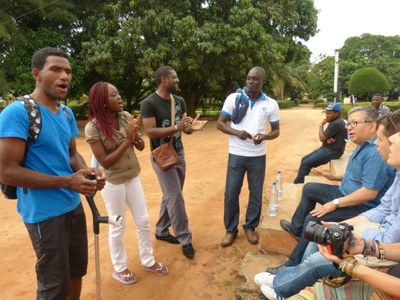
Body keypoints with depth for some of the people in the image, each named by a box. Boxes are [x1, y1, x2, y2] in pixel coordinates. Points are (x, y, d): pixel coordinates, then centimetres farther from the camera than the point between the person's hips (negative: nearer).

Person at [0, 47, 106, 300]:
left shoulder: (67, 113, 5)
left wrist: (88, 171, -9)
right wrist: (68, 182, -24)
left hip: (74, 205, 7)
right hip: (45, 213, -7)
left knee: (77, 270, 23)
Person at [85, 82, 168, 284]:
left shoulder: (126, 116, -5)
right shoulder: (93, 127, -18)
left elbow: (141, 147, -1)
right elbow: (105, 162, -20)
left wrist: (135, 135, -22)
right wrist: (127, 139, -24)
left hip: (133, 176, 5)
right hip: (113, 182, -5)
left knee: (143, 221, 15)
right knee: (117, 227, 11)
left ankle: (148, 261, 36)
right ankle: (119, 268, 34)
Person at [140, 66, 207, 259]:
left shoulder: (179, 101, 6)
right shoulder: (149, 103, -16)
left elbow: (185, 128, 6)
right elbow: (150, 132, -23)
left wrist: (193, 127, -18)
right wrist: (176, 128, -32)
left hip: (179, 153, 7)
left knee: (171, 196, 15)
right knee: (175, 196, -6)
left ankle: (161, 231, 32)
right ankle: (185, 239, 8)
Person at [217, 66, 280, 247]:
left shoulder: (271, 104, 0)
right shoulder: (234, 98, -4)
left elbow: (276, 131, 6)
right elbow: (220, 123, -3)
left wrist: (264, 136, -17)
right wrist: (236, 132, -22)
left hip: (258, 156, 2)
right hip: (236, 155, -1)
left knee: (256, 193, 11)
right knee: (231, 193, 3)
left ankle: (250, 227, 31)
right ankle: (231, 230, 22)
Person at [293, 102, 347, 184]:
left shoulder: (336, 123, -22)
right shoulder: (335, 121, 11)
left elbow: (322, 138, -18)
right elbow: (325, 137, 12)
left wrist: (321, 125, -4)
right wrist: (328, 139, -13)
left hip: (332, 151, -11)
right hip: (327, 148, 11)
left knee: (305, 163, -16)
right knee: (304, 159, 8)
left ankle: (297, 184, -5)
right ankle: (300, 181, 11)